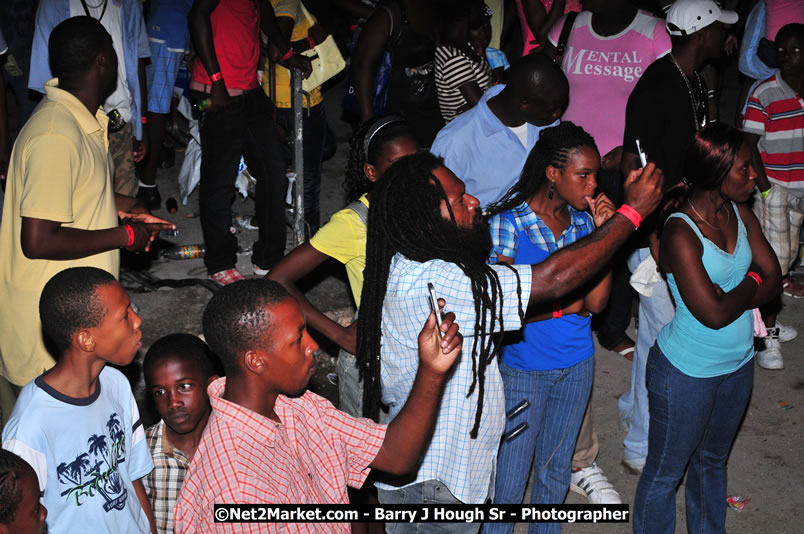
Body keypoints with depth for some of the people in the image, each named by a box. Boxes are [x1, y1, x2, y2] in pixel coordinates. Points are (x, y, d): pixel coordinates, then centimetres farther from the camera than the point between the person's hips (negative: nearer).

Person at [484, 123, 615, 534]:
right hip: (524, 370, -5)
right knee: (510, 477, 6)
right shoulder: (508, 223, -17)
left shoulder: (583, 222, -3)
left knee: (556, 468, 22)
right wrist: (566, 305, -13)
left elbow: (595, 303, -8)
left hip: (576, 364, 5)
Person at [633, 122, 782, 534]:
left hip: (738, 364, 8)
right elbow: (713, 314, -28)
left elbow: (774, 280, -4)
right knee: (665, 473, 11)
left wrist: (732, 296, -20)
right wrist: (750, 284, -11)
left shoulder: (740, 213, -4)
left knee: (712, 460, 27)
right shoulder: (680, 233, -26)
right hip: (687, 374, -7)